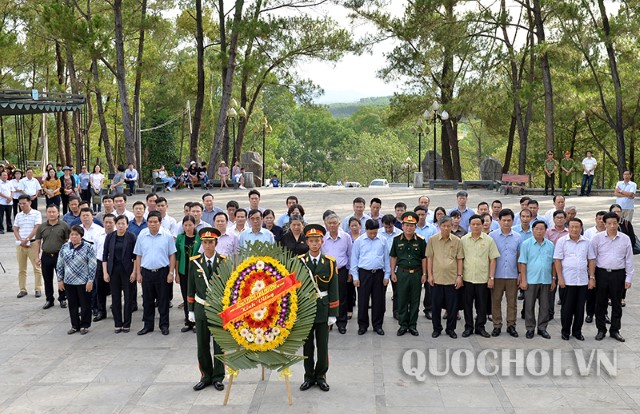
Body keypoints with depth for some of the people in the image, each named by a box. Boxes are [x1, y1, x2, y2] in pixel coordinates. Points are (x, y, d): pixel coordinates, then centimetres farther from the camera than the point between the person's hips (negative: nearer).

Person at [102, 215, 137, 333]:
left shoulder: (131, 237, -4)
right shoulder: (110, 236, 2)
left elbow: (136, 256, -2)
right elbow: (105, 255, 5)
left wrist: (134, 272, -8)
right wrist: (105, 272, -1)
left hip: (127, 270, -2)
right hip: (113, 270, 2)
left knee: (128, 298, 3)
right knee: (115, 298, 6)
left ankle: (126, 324, 14)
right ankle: (117, 324, 16)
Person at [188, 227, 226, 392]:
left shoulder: (225, 261, -6)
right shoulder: (194, 261, 0)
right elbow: (191, 287, 6)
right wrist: (190, 310, 5)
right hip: (201, 309, 2)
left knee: (219, 345, 7)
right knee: (202, 346, 7)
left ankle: (218, 377, 20)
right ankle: (206, 376, 22)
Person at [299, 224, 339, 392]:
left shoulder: (330, 262, -1)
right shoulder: (299, 261, -2)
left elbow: (333, 290, -1)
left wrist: (333, 314, -3)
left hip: (323, 309, 0)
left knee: (323, 346, 7)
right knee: (307, 345, 9)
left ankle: (321, 376, 22)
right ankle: (309, 377, 22)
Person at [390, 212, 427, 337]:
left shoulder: (420, 240, -1)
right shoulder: (397, 239, 1)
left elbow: (424, 258, 3)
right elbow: (393, 257, 6)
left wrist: (424, 274, 0)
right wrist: (392, 273, 1)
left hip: (416, 274, 0)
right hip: (402, 273, 0)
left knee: (415, 301, 6)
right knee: (402, 300, 4)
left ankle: (413, 325, 16)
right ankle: (403, 325, 15)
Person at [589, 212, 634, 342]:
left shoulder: (625, 239, 1)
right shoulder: (597, 238, -2)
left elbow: (629, 260, 4)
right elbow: (592, 259, -1)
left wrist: (628, 278, 1)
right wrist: (592, 277, -5)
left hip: (618, 274, 1)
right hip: (601, 273, -1)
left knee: (616, 303, 9)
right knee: (600, 303, 7)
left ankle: (615, 330, 21)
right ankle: (601, 330, 18)